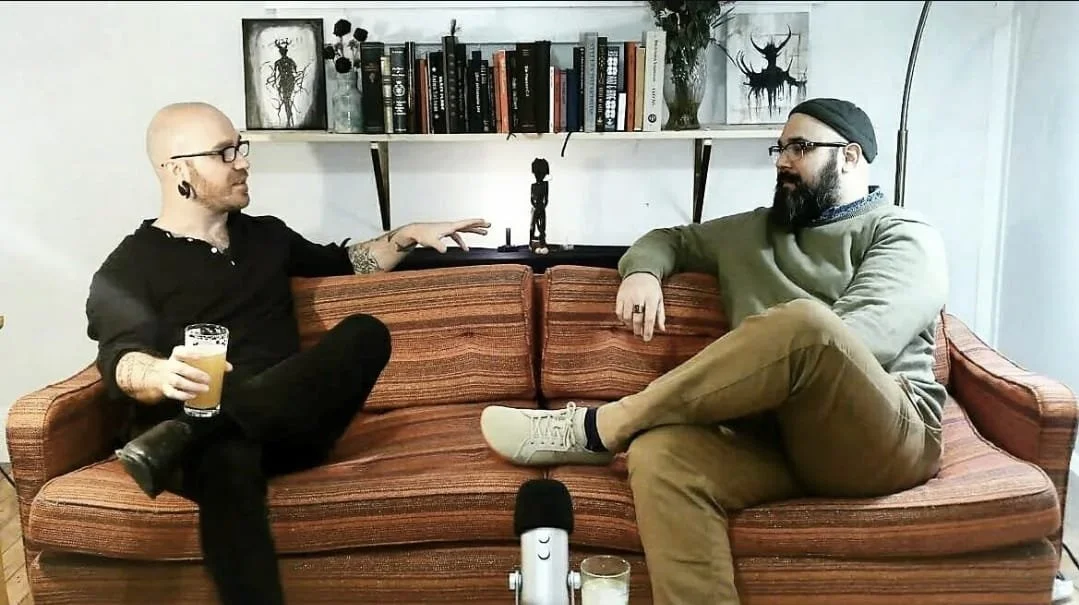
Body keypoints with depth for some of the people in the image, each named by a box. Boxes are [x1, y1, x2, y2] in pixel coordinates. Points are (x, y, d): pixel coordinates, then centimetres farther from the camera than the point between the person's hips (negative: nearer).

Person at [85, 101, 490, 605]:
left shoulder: (265, 234, 23)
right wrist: (166, 375, -34)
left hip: (287, 423, 5)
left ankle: (188, 432, -36)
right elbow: (121, 362, -9)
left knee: (365, 334, -25)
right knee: (228, 457, -42)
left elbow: (339, 262, 39)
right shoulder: (127, 268, 6)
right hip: (209, 441, -4)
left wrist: (409, 236, 25)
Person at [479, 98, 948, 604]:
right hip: (774, 434, 5)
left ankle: (596, 429, -22)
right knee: (658, 454, -29)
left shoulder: (904, 235, 7)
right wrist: (643, 272, 10)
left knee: (803, 321, -35)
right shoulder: (752, 231, 26)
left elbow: (863, 337, -11)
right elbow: (671, 239, 34)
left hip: (885, 439, -4)